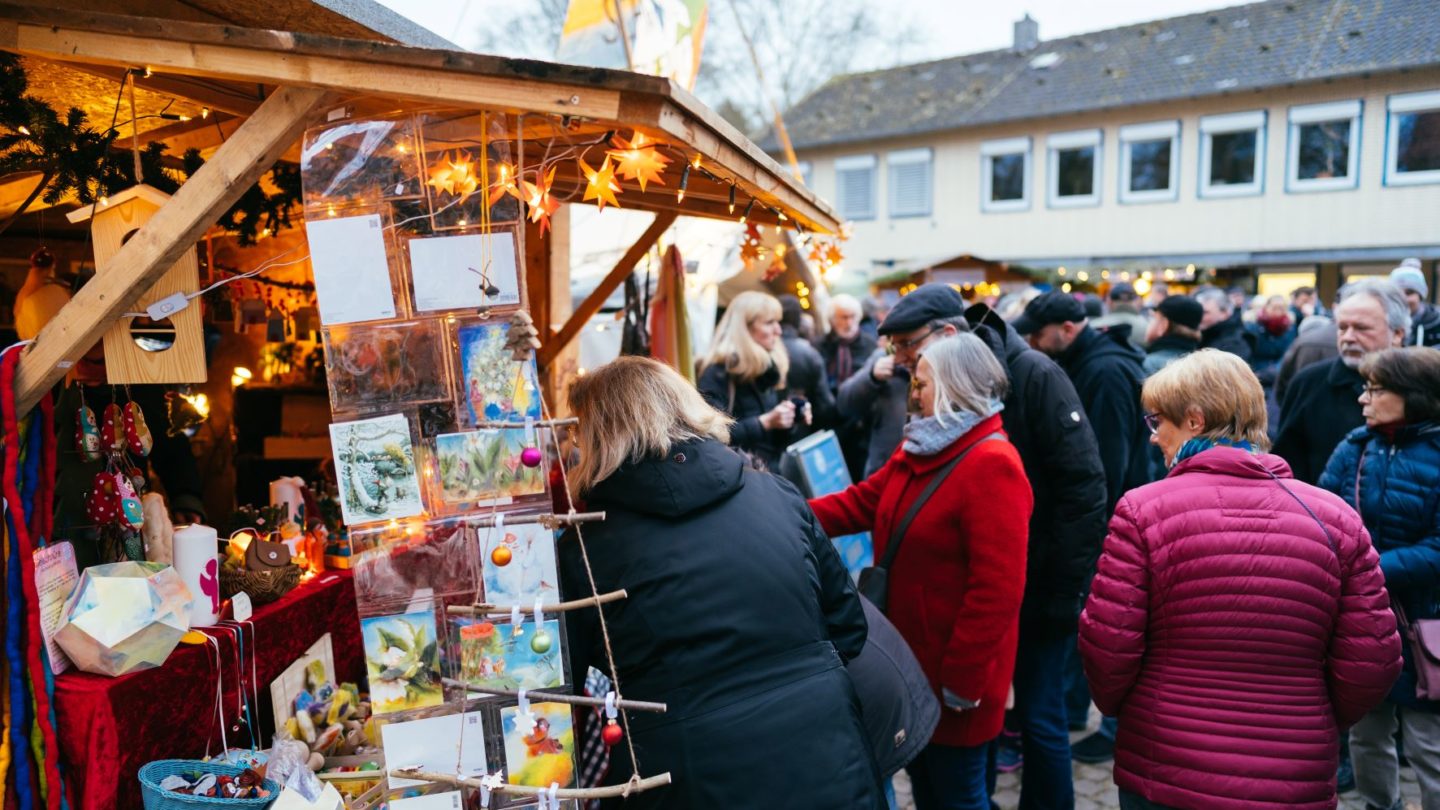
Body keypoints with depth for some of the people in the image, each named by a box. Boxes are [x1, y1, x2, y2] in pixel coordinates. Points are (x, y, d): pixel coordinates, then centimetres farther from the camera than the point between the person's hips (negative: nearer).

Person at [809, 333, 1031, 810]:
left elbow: (997, 590, -26)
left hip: (953, 673, -8)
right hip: (915, 659, 9)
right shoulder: (919, 451, 7)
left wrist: (961, 681, -22)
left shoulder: (992, 467, -24)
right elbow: (861, 502, 7)